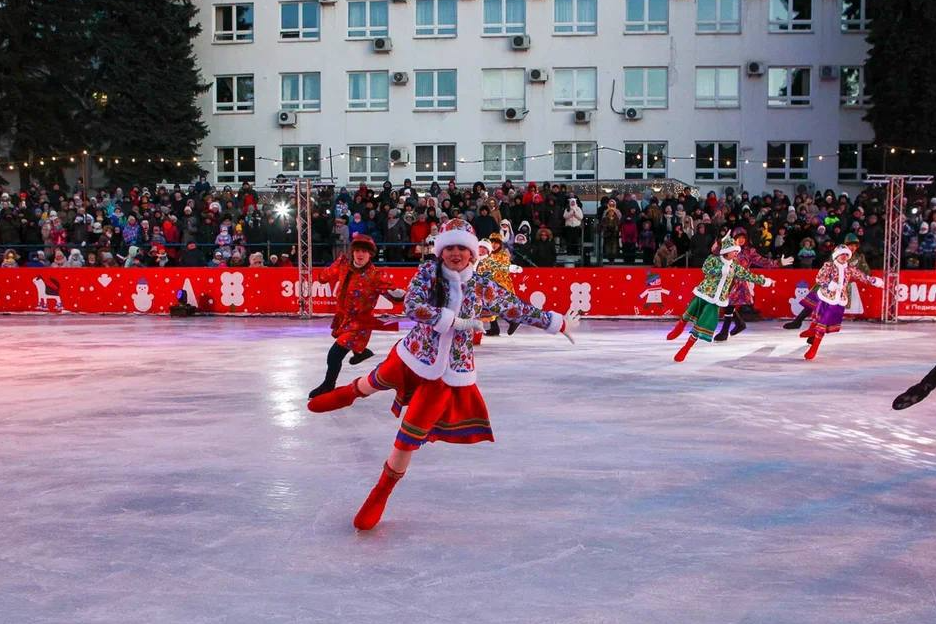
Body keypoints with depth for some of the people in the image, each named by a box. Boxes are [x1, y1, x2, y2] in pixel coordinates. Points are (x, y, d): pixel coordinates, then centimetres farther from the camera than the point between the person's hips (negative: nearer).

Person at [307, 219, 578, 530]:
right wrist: (457, 321, -28)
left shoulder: (484, 288, -6)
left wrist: (559, 323, 7)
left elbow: (522, 311, 4)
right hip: (413, 355, 1)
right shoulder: (428, 272, -9)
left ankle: (380, 494, 25)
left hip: (447, 373, 0)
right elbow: (412, 306, -24)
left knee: (409, 438, 1)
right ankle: (346, 394, 63)